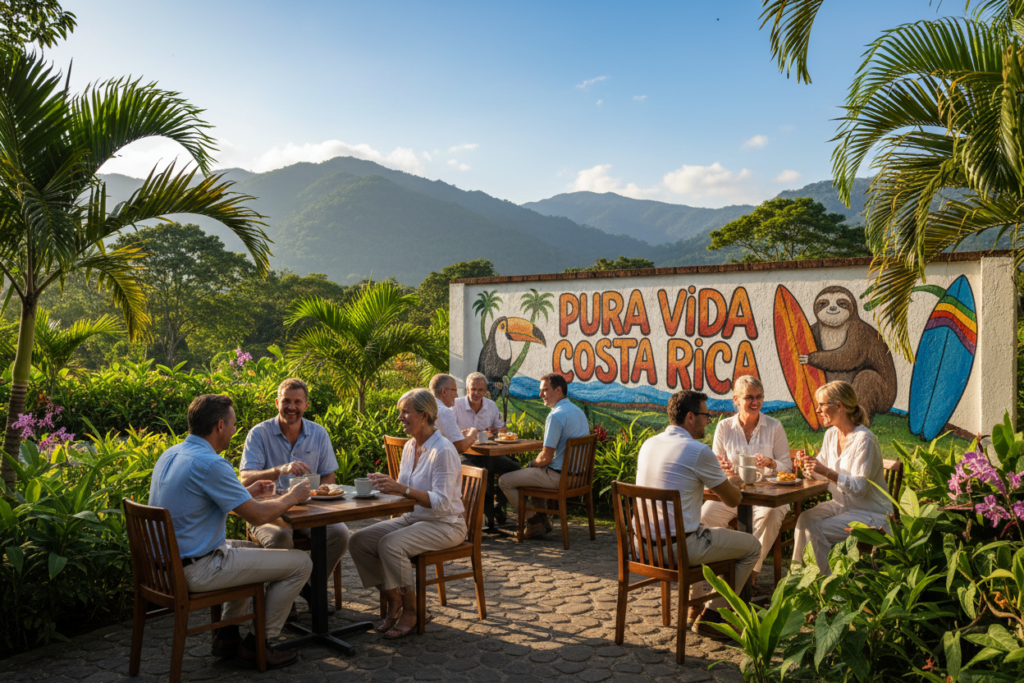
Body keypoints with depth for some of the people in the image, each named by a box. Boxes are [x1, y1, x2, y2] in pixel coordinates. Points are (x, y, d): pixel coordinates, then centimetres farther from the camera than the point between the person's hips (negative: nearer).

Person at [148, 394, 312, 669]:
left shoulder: (169, 455, 7)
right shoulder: (210, 464, -23)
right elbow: (257, 516, -19)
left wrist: (247, 492, 20)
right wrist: (292, 497, -1)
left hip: (166, 564, 10)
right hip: (197, 570, -10)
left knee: (251, 550, 33)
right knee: (300, 563, -2)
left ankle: (227, 636, 28)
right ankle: (257, 644, 9)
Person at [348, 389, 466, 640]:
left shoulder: (443, 451, -18)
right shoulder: (410, 447, 8)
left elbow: (442, 502, -25)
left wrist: (403, 489, -34)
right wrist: (386, 484, -6)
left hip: (445, 524, -8)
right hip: (413, 518, 8)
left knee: (390, 545, -31)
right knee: (358, 541, -9)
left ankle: (411, 610, -11)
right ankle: (392, 600, 4)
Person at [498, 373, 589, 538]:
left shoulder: (555, 416, -21)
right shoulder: (579, 411, 10)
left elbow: (546, 457, -22)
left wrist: (532, 463, 0)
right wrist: (535, 463, 15)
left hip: (557, 476, -10)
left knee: (504, 481, 0)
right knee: (528, 472, 33)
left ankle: (535, 522, 8)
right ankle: (542, 518, 26)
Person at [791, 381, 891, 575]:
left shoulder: (864, 440, -18)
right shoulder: (831, 434, 7)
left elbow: (859, 487, -23)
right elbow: (821, 474, 13)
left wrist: (826, 472, -31)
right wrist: (808, 464, -8)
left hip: (870, 513, -7)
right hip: (841, 505, 7)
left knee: (815, 529, -25)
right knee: (804, 519, -20)